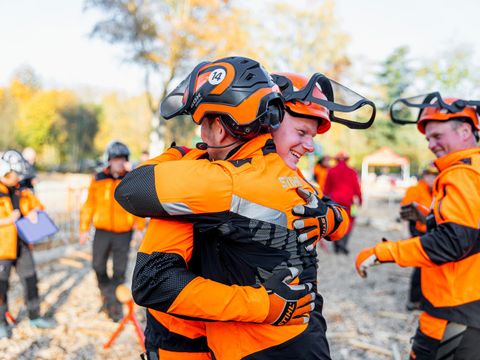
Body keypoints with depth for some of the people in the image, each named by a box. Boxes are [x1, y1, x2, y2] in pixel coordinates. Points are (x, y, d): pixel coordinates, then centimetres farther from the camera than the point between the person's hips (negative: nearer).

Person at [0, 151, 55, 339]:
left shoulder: (20, 190, 4)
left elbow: (37, 205, 15)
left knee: (30, 281, 12)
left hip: (21, 244, 6)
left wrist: (33, 212, -7)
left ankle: (35, 317, 27)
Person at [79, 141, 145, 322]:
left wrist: (139, 227, -5)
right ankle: (106, 294, 32)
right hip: (102, 231, 1)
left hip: (123, 232, -1)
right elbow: (89, 205, 6)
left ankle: (116, 306, 17)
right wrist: (84, 228, 7)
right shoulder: (98, 179, 1)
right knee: (98, 266, 5)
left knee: (119, 271, 2)